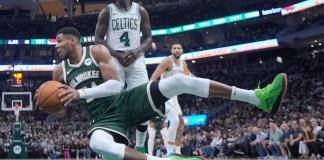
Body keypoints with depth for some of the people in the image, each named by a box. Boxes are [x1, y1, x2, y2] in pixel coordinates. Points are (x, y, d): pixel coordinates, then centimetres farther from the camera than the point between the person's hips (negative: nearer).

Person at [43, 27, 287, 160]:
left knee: (179, 80, -21)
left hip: (126, 101, -1)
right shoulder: (59, 72, 7)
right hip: (103, 119, 1)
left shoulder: (98, 51, -2)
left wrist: (80, 93, -20)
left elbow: (115, 85, -12)